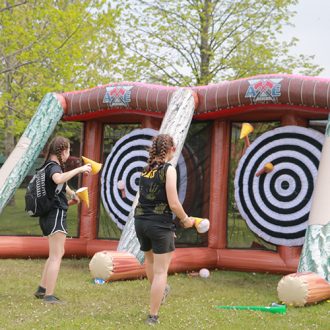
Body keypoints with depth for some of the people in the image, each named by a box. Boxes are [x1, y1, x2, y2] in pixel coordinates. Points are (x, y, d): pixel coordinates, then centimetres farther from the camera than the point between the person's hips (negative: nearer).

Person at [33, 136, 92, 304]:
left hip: (50, 215, 10)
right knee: (56, 255, -8)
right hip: (56, 213, -10)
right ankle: (49, 296, -9)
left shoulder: (50, 166, 15)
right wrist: (79, 169, -35)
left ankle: (41, 289, 23)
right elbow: (58, 179, -42)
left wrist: (72, 193, 52)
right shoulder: (54, 167, -15)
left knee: (58, 253, 20)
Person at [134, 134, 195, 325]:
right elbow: (173, 204, -16)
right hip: (160, 223, -7)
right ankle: (153, 315, 6)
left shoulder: (146, 169, 7)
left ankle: (160, 291, 53)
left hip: (140, 221, 7)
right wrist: (185, 219, 0)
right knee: (160, 271, 3)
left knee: (150, 258, 31)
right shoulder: (168, 169, -12)